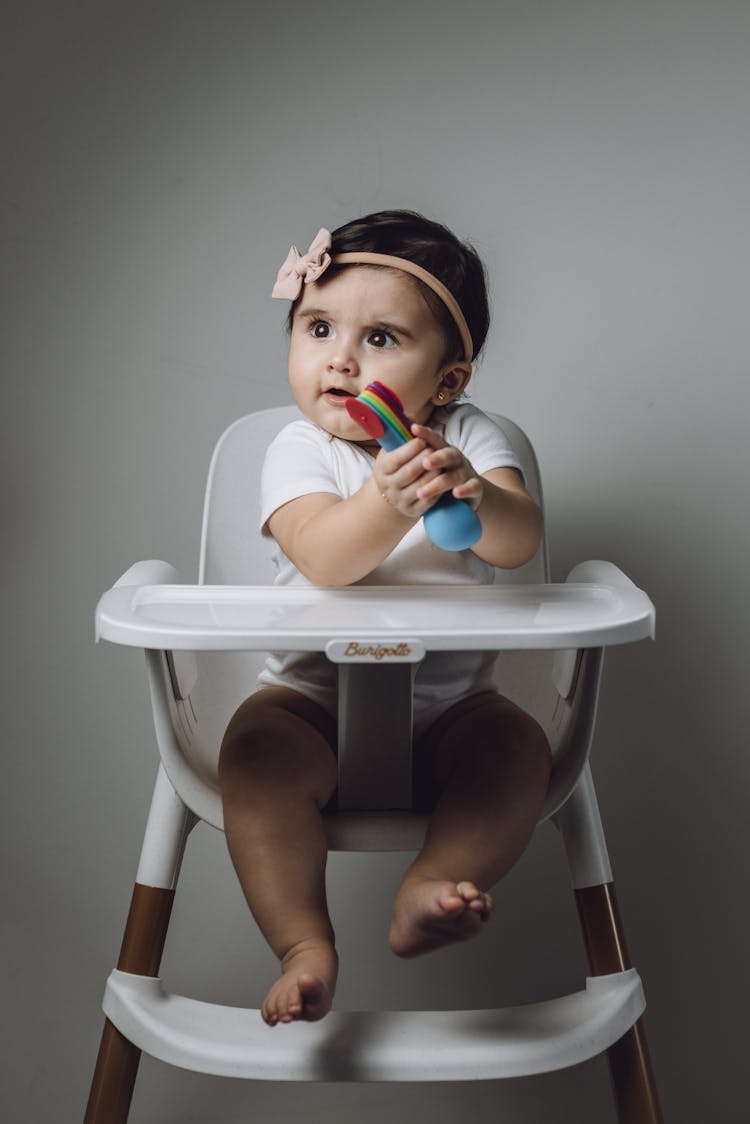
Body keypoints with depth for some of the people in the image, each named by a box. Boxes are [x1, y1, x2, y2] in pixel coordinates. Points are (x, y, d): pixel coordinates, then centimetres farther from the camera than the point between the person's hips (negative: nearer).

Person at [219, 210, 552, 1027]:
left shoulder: (470, 438, -2)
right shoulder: (299, 450, -7)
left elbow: (520, 545, -19)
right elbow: (323, 560, -27)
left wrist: (474, 497, -42)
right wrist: (389, 504, -48)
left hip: (447, 696, 1)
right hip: (314, 693, -1)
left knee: (520, 748, -23)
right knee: (256, 756, -26)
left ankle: (428, 890, -26)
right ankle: (304, 946, -21)